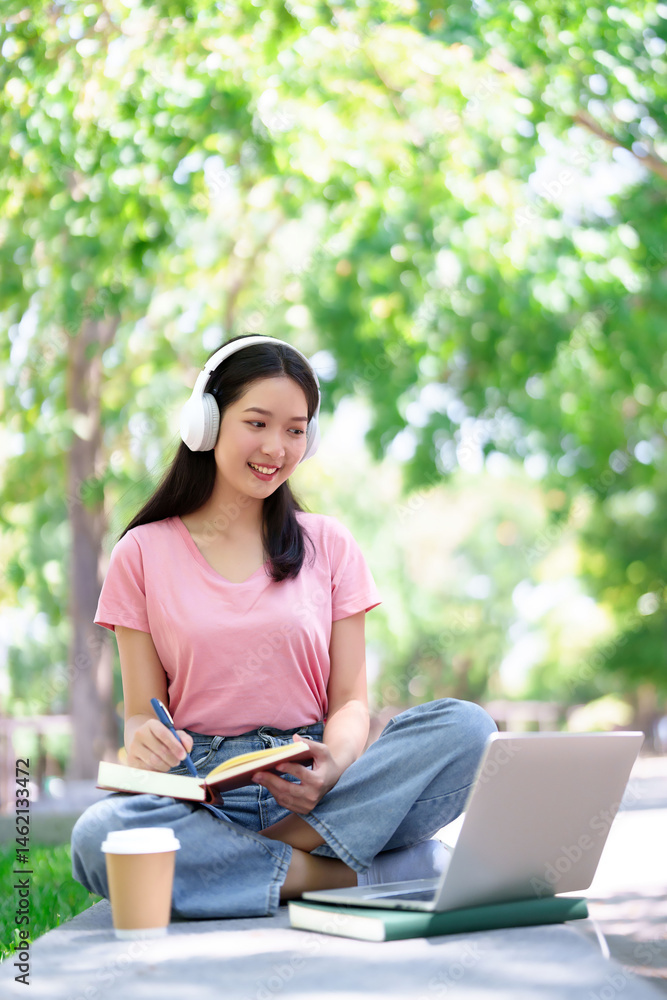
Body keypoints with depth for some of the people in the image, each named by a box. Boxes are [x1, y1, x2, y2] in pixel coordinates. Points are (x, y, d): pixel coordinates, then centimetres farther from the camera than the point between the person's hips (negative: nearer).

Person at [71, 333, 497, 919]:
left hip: (308, 786, 1)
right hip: (199, 792, -1)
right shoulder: (143, 554, 9)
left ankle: (262, 854, -26)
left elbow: (350, 700, 7)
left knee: (466, 727, -25)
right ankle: (356, 876, -26)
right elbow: (142, 711, 7)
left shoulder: (329, 546, 12)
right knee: (100, 836, -36)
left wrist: (333, 765, -17)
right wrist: (143, 743, -18)